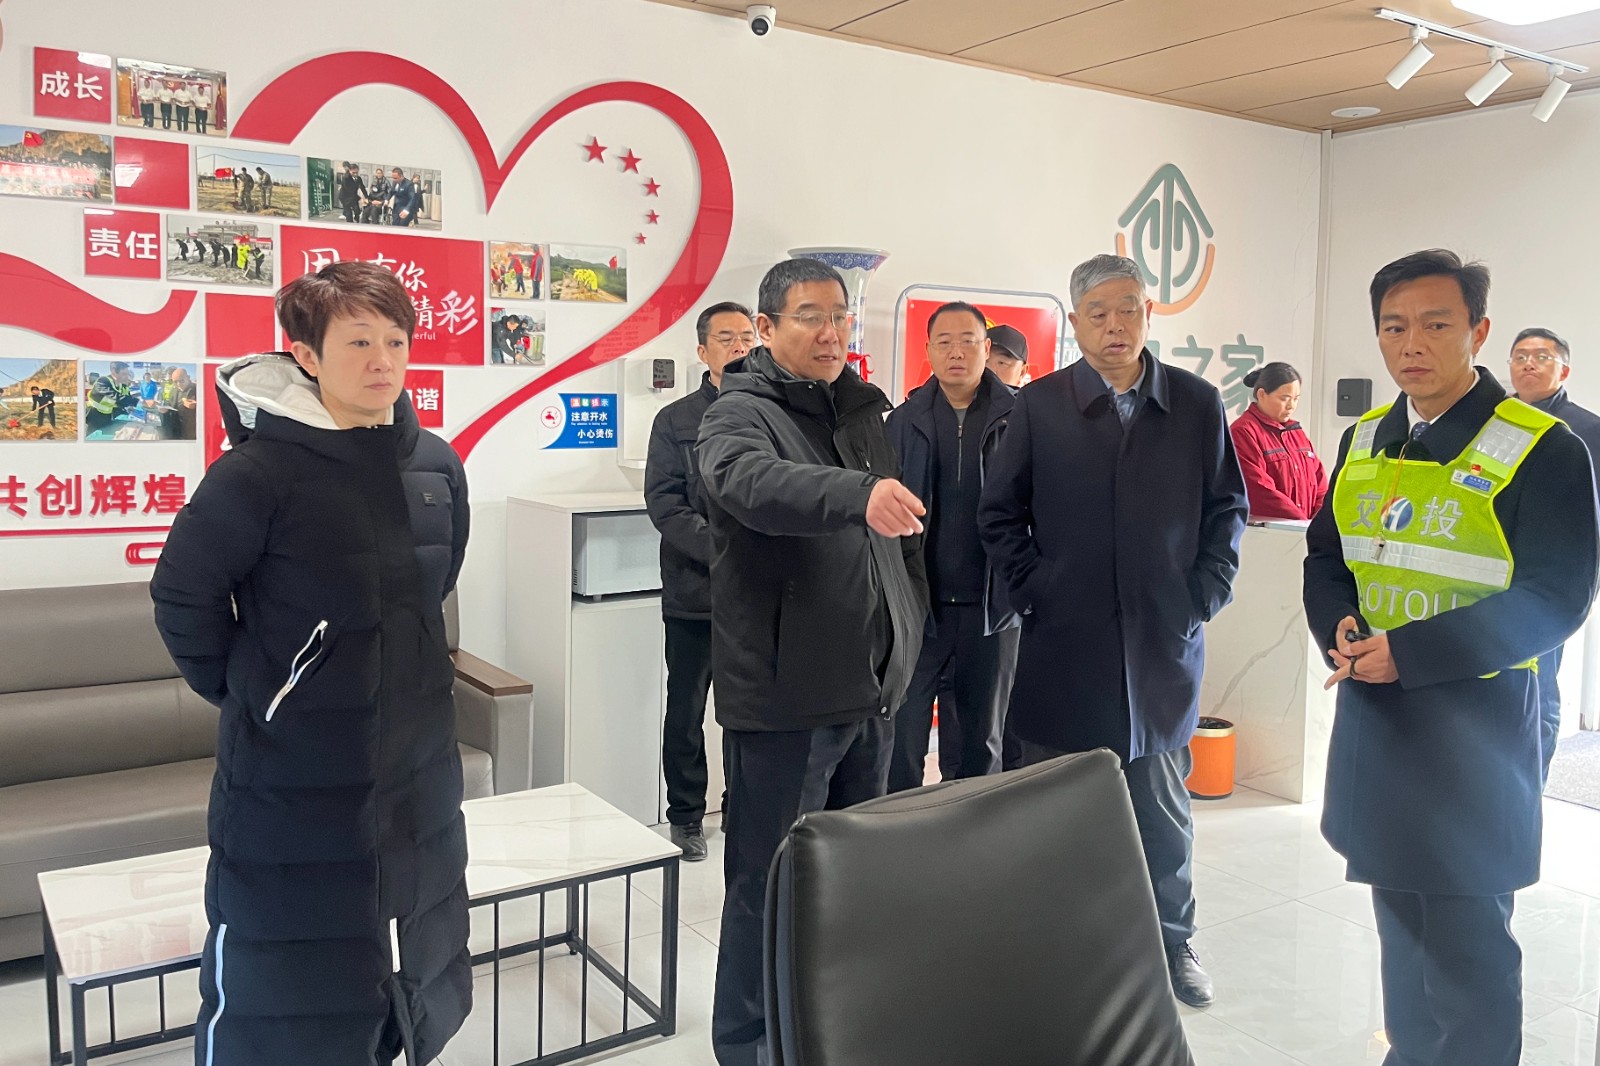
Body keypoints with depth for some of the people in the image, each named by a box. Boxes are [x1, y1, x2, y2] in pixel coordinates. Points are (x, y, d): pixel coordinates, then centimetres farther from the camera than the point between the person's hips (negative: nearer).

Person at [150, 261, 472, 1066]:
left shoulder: (437, 464, 0)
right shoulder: (261, 470, -18)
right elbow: (183, 593, -9)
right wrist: (239, 689, 0)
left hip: (416, 769, 6)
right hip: (290, 776, -5)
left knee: (408, 963, 20)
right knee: (279, 980, 8)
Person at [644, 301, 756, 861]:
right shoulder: (676, 420, 3)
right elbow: (665, 503, -6)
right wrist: (722, 550, -17)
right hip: (695, 590, -1)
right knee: (687, 709, 8)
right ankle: (686, 816, 24)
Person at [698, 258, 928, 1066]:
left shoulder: (862, 413, 15)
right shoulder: (739, 413, -10)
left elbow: (903, 536, 22)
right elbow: (754, 481, -34)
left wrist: (908, 625, 16)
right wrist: (857, 493, -50)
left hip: (872, 691, 8)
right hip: (784, 698, -7)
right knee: (770, 881, 2)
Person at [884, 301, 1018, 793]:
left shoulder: (1018, 418, 0)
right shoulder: (905, 420, 4)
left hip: (990, 606, 0)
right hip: (917, 602, 1)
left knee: (980, 739, 13)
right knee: (902, 734, 4)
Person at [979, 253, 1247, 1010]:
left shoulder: (1196, 404, 4)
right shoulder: (1038, 406, 0)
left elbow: (1228, 509, 10)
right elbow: (999, 514, 3)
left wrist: (1205, 596, 0)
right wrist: (1033, 593, -4)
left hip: (1165, 641, 2)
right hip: (1063, 644, -1)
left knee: (1163, 804, 13)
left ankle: (1171, 941, 30)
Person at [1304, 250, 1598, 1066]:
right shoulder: (1362, 442, 7)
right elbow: (1326, 557, 13)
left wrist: (1407, 652, -21)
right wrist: (1338, 629, -8)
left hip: (1473, 729, -6)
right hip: (1372, 718, 6)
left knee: (1466, 945, 3)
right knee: (1400, 920, 19)